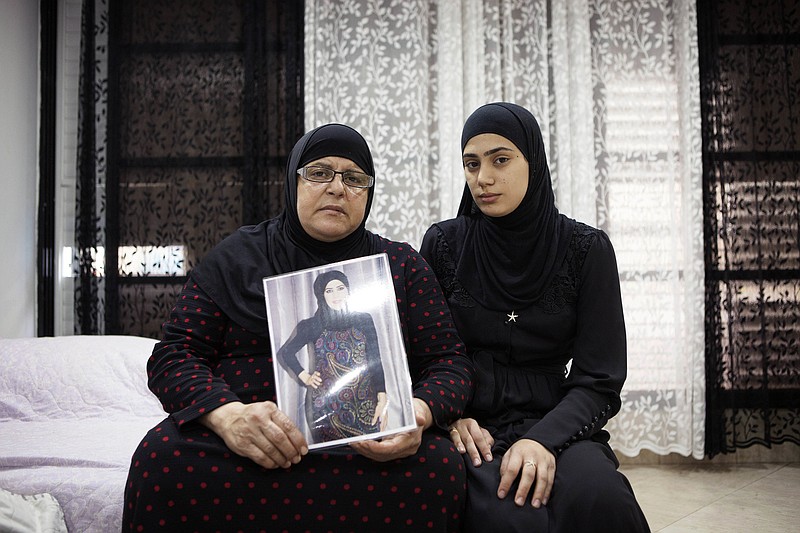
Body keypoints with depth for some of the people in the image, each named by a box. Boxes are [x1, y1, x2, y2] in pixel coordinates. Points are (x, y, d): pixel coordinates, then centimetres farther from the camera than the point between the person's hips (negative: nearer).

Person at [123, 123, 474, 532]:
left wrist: (419, 413, -16)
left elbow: (449, 361, 9)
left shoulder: (403, 266, 13)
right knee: (163, 458, -31)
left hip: (371, 444, 1)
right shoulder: (237, 256, 11)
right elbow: (175, 355, 4)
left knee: (438, 466, -31)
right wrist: (227, 415, -19)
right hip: (248, 436, -1)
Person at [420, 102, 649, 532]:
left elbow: (599, 382, -3)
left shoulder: (586, 250, 0)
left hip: (552, 427, 1)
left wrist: (544, 439, -22)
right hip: (468, 428, 0)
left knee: (595, 496, -33)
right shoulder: (443, 244, 3)